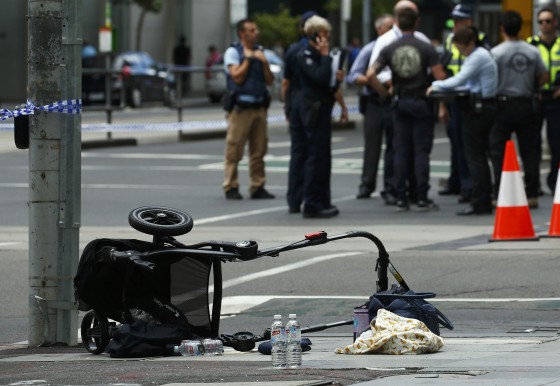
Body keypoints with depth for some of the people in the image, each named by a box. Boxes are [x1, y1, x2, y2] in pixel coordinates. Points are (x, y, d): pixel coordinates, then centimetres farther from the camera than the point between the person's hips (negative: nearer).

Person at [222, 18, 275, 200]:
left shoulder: (259, 52, 16)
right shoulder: (233, 52, -1)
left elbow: (270, 81, 13)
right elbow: (237, 77, -13)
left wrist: (264, 62, -1)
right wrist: (248, 58, -5)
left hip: (259, 107, 6)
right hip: (240, 108, -6)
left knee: (259, 150, 6)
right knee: (234, 149, -5)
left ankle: (257, 187, 12)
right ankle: (231, 187, 0)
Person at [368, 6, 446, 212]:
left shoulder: (389, 49, -1)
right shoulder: (426, 48, -9)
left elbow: (371, 75, -10)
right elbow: (440, 77, -15)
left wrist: (385, 92, 3)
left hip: (400, 102, 3)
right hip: (421, 102, -3)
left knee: (401, 151, 7)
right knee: (421, 151, 0)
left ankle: (401, 198, 6)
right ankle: (422, 198, -2)